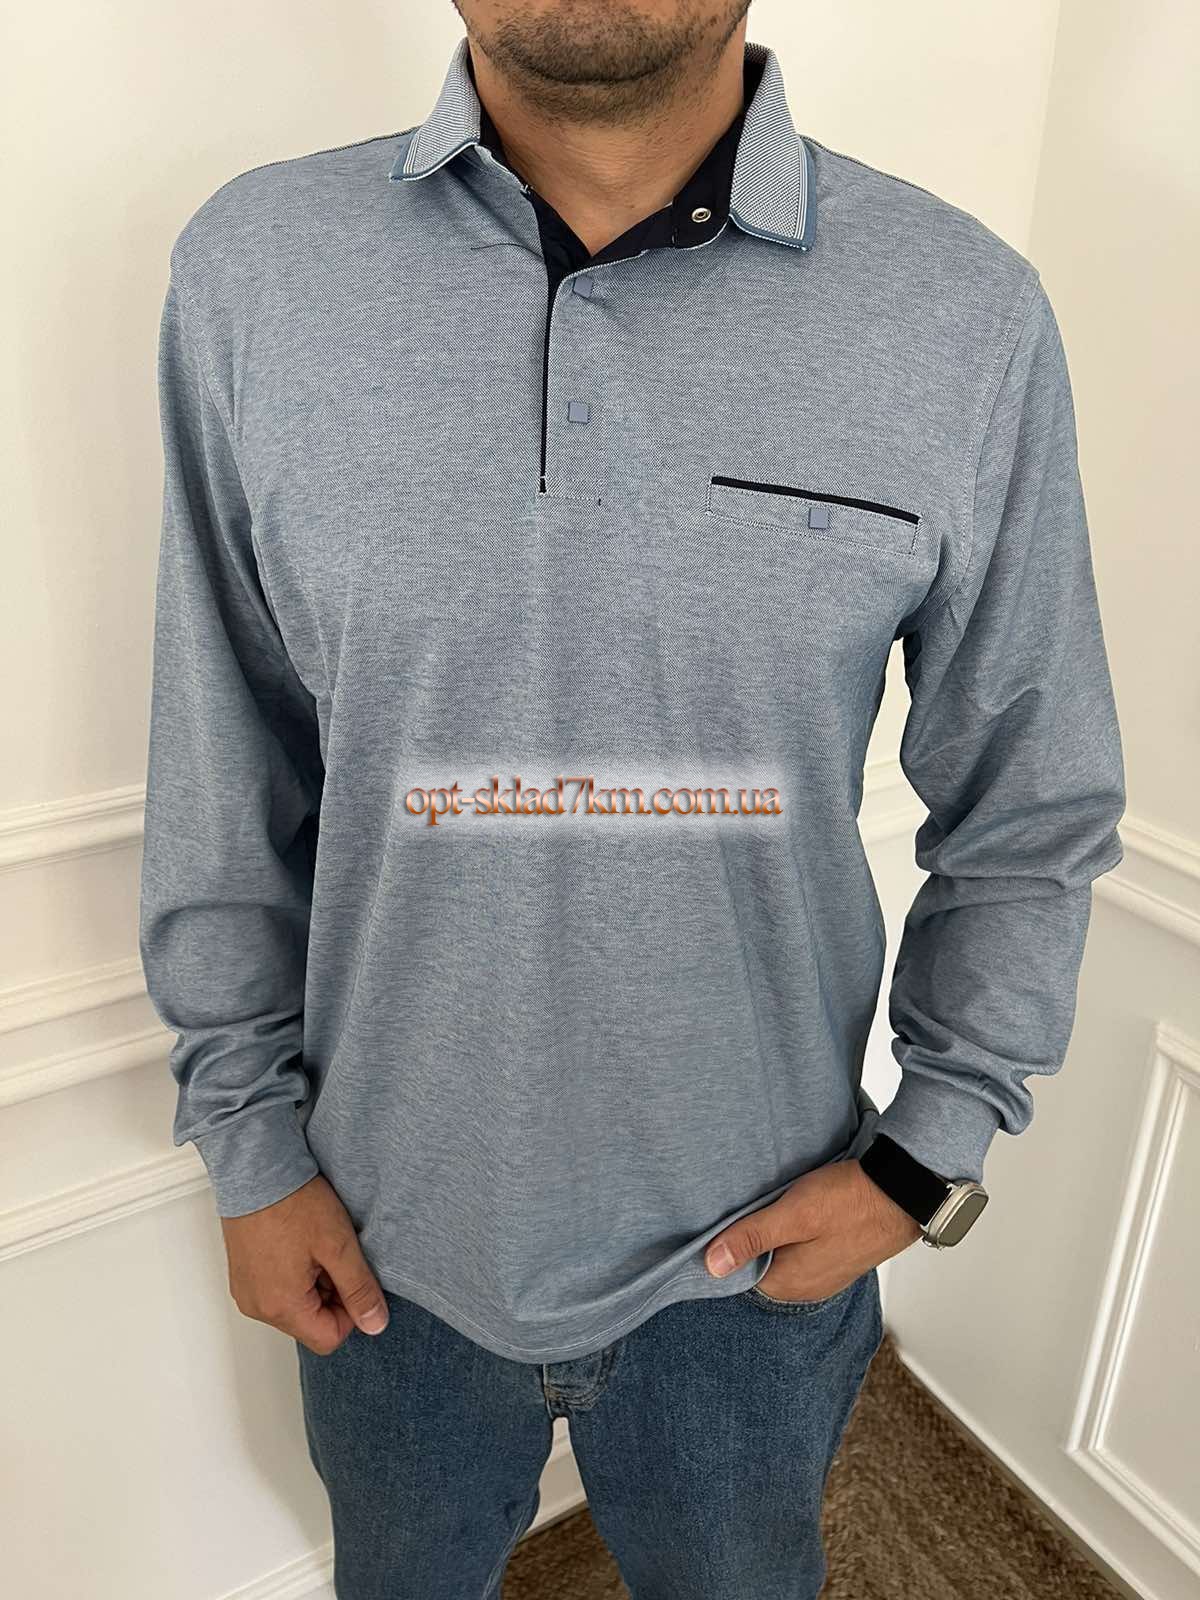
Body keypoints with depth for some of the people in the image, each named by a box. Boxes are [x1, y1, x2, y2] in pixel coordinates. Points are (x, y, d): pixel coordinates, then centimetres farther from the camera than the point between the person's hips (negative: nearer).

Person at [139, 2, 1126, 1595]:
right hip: (385, 1242, 1)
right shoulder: (251, 269, -11)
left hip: (756, 1259, 0)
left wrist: (931, 1153, -5)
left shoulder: (971, 314, -14)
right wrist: (251, 1139, 1)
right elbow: (224, 784, -4)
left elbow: (1033, 816, -3)